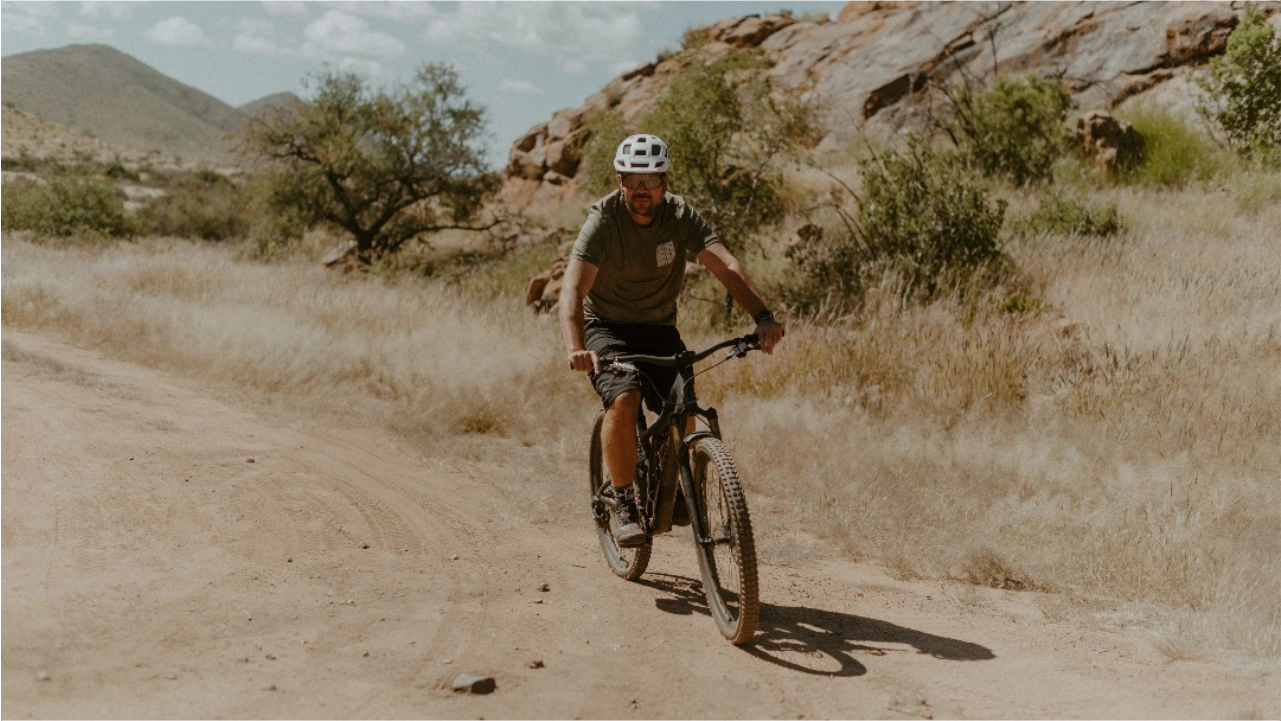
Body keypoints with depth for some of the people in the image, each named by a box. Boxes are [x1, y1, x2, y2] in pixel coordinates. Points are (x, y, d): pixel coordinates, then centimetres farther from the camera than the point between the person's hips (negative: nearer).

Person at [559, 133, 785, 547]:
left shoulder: (680, 217, -13)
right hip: (607, 327, -3)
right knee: (624, 400, -29)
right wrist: (575, 349, -52)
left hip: (659, 329, 3)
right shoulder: (604, 220, -21)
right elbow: (573, 288, -34)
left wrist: (763, 317, -43)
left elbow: (726, 267, -26)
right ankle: (622, 502, -12)